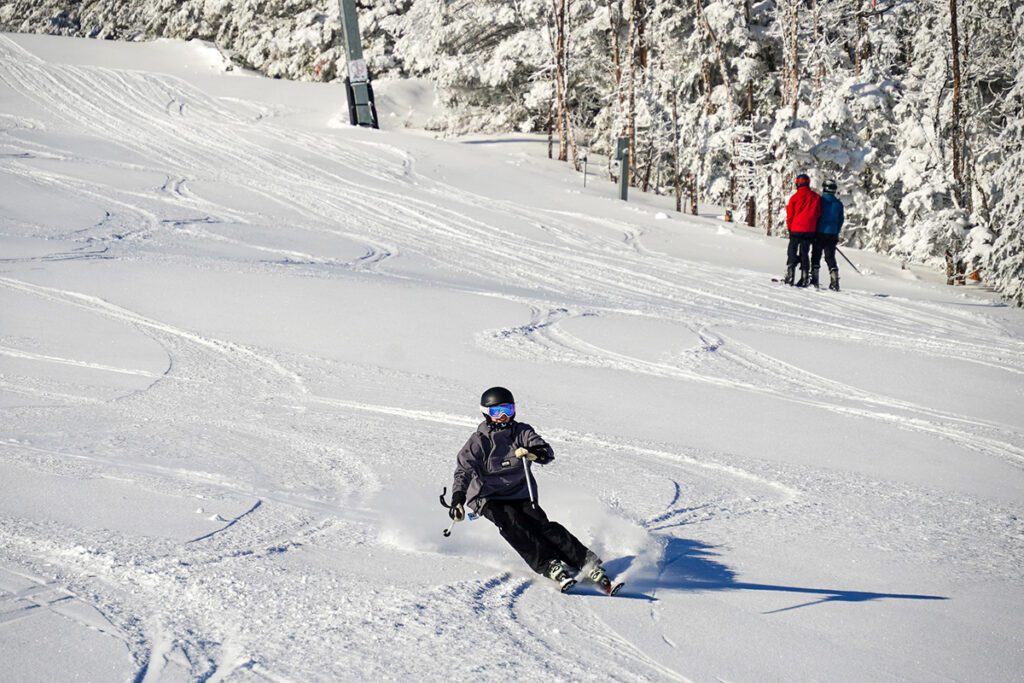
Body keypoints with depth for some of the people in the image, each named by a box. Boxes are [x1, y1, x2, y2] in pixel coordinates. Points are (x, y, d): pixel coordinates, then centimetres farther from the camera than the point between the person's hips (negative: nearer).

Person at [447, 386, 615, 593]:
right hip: (489, 498, -1)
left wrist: (532, 452, -37)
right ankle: (551, 566, -36)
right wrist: (457, 499, -32)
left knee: (541, 525, -19)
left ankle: (589, 565, -24)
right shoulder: (479, 441, -5)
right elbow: (463, 471, -15)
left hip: (521, 494, 1)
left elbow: (547, 452, -13)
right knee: (513, 524, -29)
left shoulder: (521, 432, 0)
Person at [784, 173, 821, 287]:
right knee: (804, 253, 8)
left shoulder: (795, 197, -5)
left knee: (792, 252, 7)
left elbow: (790, 215, 0)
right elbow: (819, 214, 6)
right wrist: (814, 228, 15)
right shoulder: (816, 197, 2)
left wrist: (790, 227, 14)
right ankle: (805, 278, 0)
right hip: (810, 230, 3)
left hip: (796, 229, -3)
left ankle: (790, 275, -8)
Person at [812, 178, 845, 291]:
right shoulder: (838, 204, 6)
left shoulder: (820, 201, -6)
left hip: (819, 233, -3)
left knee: (816, 256, 6)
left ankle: (814, 280, 1)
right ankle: (834, 281, -4)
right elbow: (841, 220, 10)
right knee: (830, 257, 7)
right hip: (832, 234, 3)